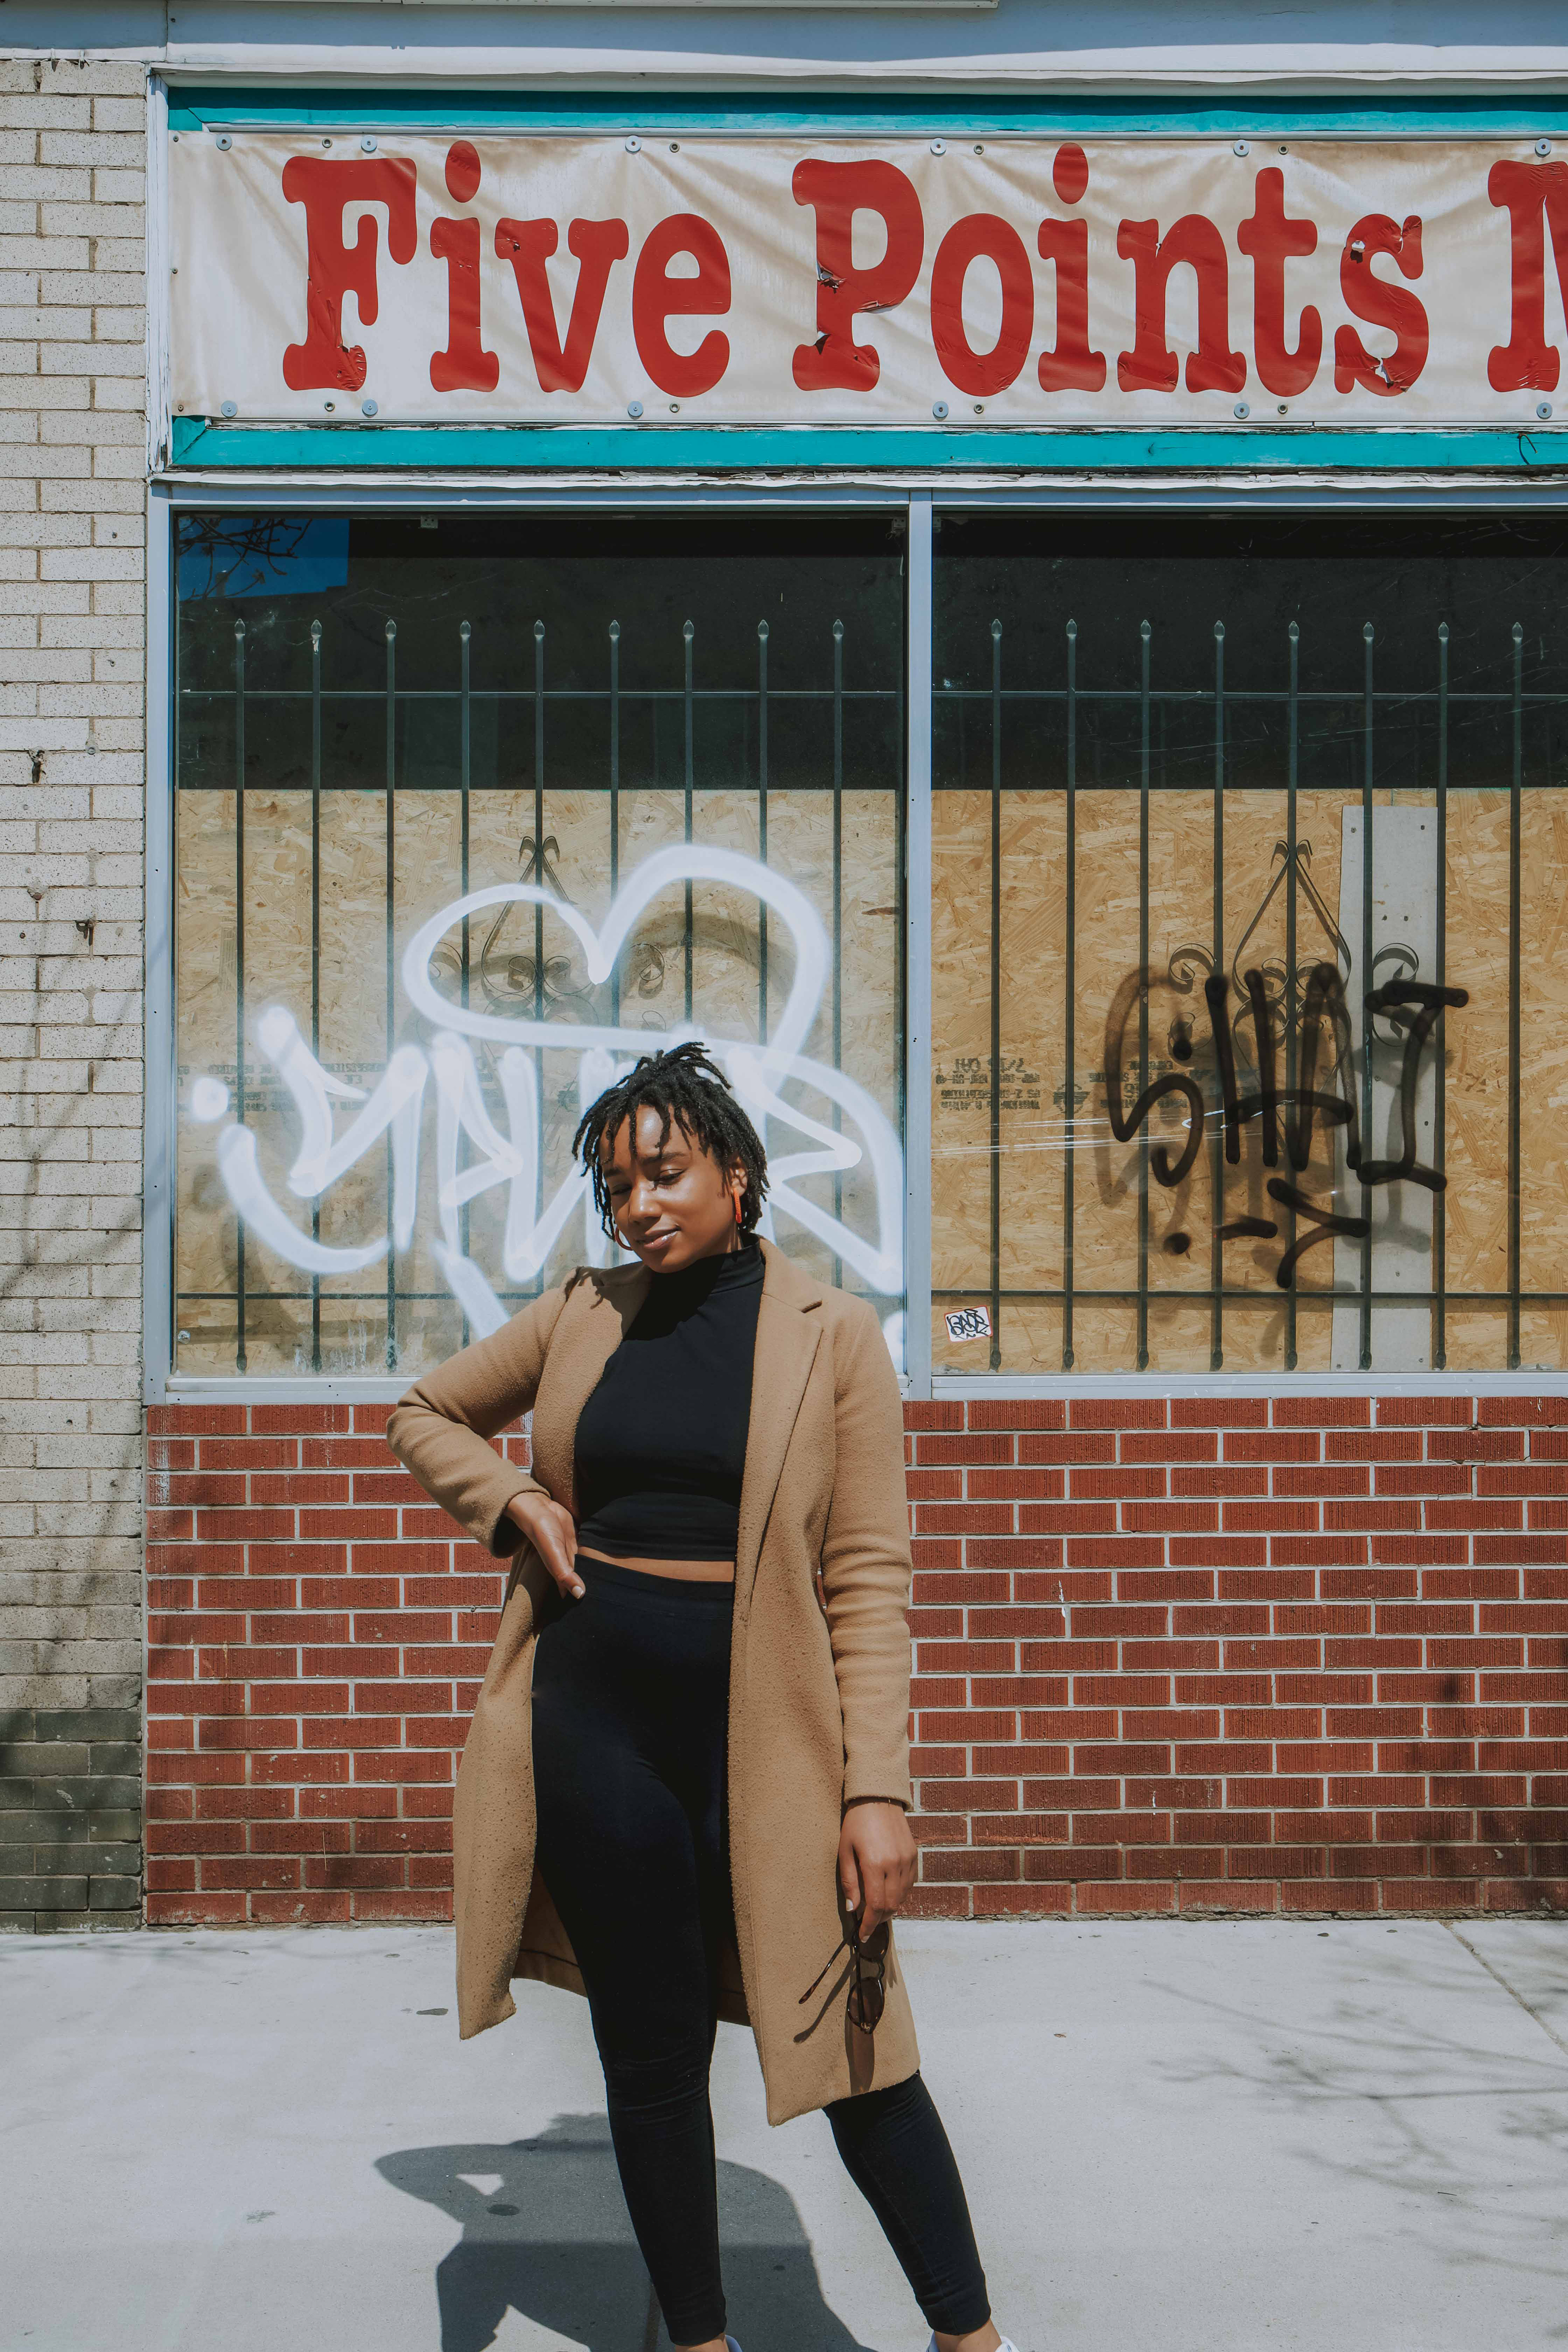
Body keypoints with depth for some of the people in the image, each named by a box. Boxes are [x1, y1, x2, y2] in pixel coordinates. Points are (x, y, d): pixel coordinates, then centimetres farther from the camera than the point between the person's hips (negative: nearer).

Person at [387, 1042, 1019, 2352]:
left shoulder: (831, 1334, -2)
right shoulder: (585, 1316, 7)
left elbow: (869, 1580, -5)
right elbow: (426, 1416, 22)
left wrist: (878, 1790, -12)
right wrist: (511, 1501, 1)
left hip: (760, 1724, -3)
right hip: (598, 1709, 3)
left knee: (850, 2051, 2)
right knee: (650, 2051, 12)